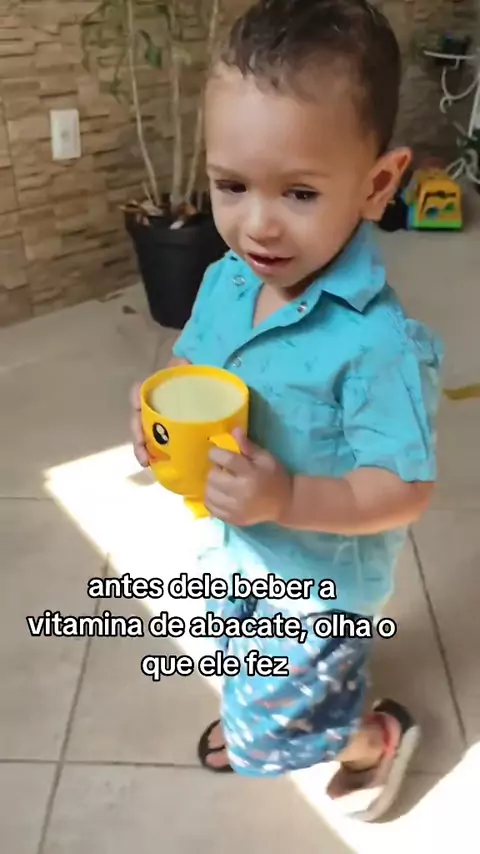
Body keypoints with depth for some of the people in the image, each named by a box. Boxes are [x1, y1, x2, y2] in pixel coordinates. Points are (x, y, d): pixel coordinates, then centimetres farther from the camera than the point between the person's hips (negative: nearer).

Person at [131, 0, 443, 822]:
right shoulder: (224, 280, -13)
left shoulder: (376, 341, -34)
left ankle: (379, 736, 44)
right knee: (247, 662, 34)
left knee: (274, 729, 13)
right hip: (237, 542, 7)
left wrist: (289, 499, -40)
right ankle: (255, 709, 68)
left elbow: (405, 492, -28)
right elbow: (192, 363, 5)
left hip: (323, 574, -6)